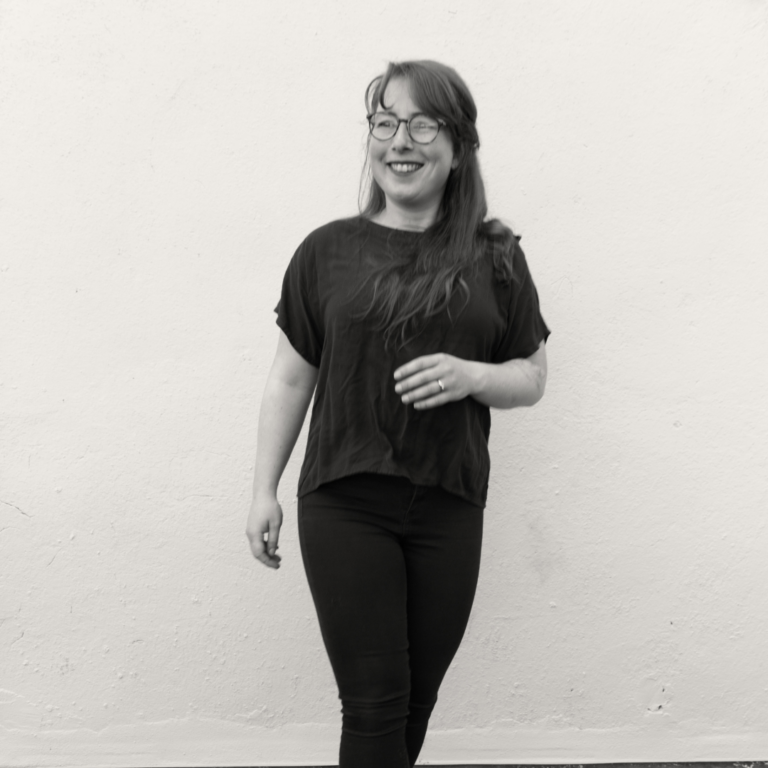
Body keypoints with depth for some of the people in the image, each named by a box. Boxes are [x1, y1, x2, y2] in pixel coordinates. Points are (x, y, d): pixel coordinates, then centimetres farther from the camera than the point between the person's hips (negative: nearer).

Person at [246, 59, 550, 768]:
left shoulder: (495, 258, 3)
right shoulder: (328, 251, 2)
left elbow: (532, 378, 7)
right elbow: (291, 378, 6)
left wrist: (469, 375, -14)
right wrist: (265, 491, 5)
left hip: (450, 510, 2)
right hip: (344, 505, -1)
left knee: (418, 697, 11)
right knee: (374, 701, 0)